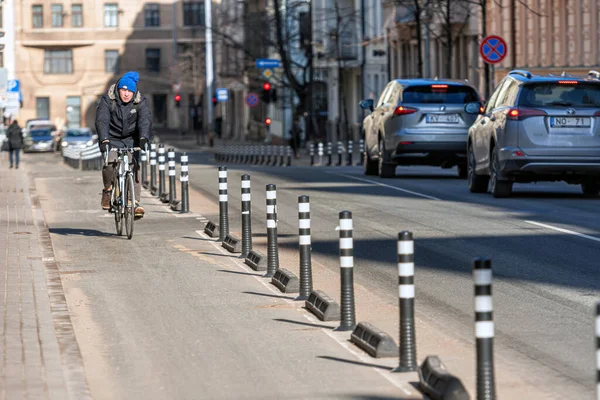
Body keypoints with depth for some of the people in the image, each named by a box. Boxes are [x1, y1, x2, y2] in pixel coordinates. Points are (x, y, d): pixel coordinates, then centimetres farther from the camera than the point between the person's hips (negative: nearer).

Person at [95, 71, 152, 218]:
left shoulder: (141, 102, -12)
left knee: (134, 165, -16)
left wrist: (144, 138, -45)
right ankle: (108, 189, -1)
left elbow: (145, 120, -26)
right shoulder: (108, 100, -15)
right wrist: (104, 140, -43)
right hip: (112, 139, -1)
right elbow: (102, 120, -26)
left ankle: (135, 201, -13)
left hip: (131, 139, 2)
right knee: (110, 162, -26)